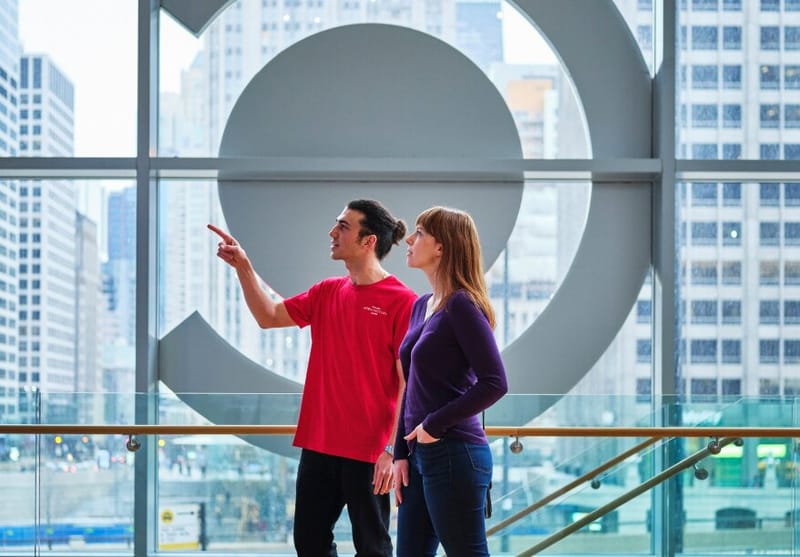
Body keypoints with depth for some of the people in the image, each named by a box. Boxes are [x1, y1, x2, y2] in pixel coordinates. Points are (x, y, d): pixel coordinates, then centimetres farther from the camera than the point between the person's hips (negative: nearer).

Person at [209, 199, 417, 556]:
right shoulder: (327, 293, 9)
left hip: (368, 451, -7)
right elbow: (268, 316, 12)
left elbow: (409, 384, -13)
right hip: (318, 446, 7)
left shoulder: (401, 302, -12)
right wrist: (243, 267, 0)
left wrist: (393, 450, -18)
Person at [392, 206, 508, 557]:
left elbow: (494, 383, -19)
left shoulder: (461, 305, -12)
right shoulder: (422, 306, 13)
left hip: (454, 456, -9)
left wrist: (436, 424, -15)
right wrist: (401, 453, 10)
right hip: (421, 455, 9)